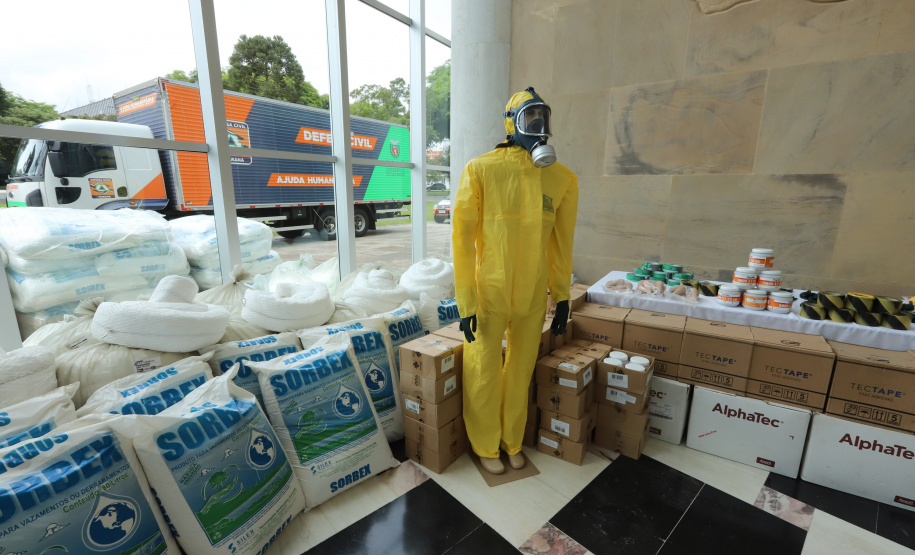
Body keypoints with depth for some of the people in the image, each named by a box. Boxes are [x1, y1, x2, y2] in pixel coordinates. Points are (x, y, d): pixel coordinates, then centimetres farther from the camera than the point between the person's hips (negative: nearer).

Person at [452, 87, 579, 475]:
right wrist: (466, 301, -12)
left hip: (532, 297, 4)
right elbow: (463, 236, -11)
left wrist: (562, 296, 8)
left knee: (520, 373, 18)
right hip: (489, 295, -3)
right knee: (485, 374, 10)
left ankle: (513, 441, 42)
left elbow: (561, 241, 8)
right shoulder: (481, 170, -11)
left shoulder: (562, 179, 2)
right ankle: (485, 446, 37)